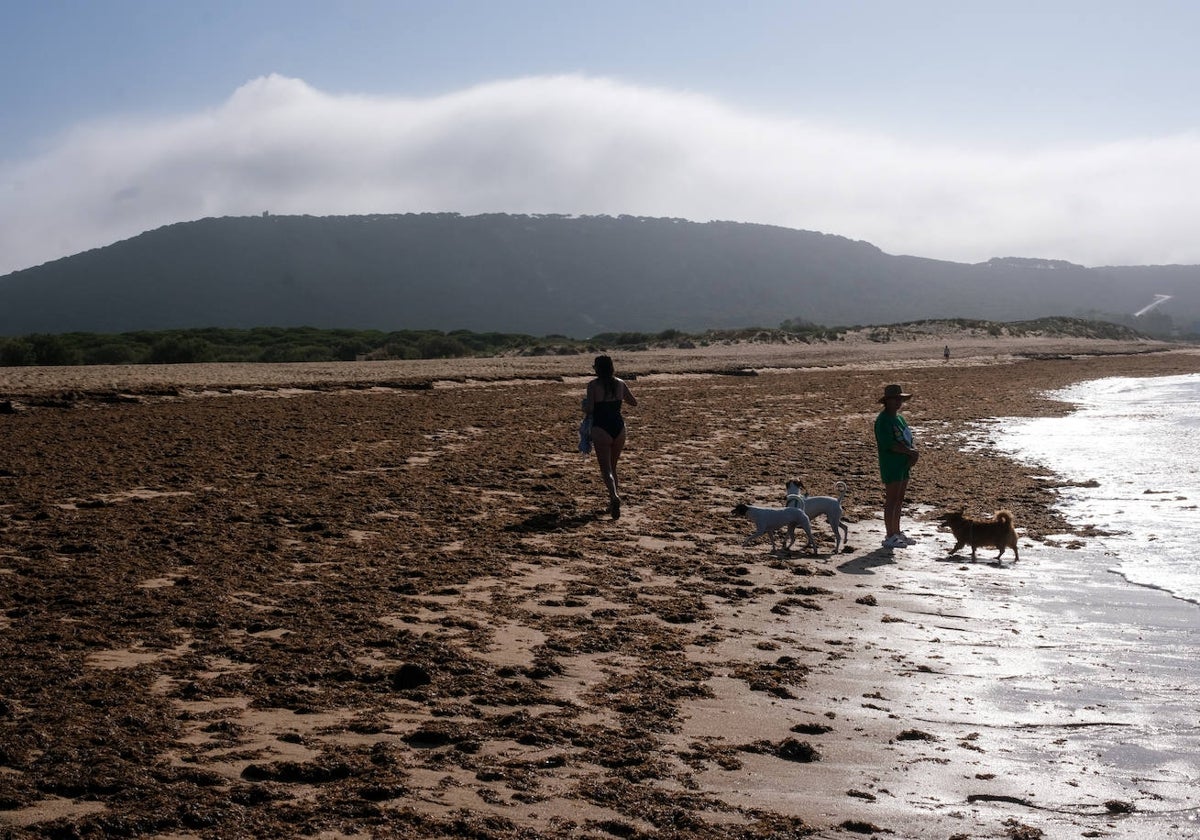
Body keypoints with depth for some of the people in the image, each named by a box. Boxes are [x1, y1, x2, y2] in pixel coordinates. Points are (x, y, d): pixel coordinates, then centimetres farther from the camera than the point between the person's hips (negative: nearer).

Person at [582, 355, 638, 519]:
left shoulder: (593, 385, -8)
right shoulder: (620, 383, 5)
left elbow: (589, 409, -14)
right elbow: (634, 402, 14)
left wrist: (584, 401, 8)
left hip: (601, 429, -4)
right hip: (619, 427, 5)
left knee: (606, 469, -5)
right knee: (613, 466, 21)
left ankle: (614, 497, -29)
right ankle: (614, 499, 22)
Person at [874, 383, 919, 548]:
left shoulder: (900, 418, 15)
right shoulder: (883, 420, -14)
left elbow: (909, 439, 16)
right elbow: (889, 444, -21)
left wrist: (915, 453, -4)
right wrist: (910, 451, -15)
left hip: (903, 465, 9)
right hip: (891, 465, -9)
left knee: (899, 500, 15)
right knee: (891, 500, -6)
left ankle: (897, 533, 24)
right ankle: (890, 537, -2)